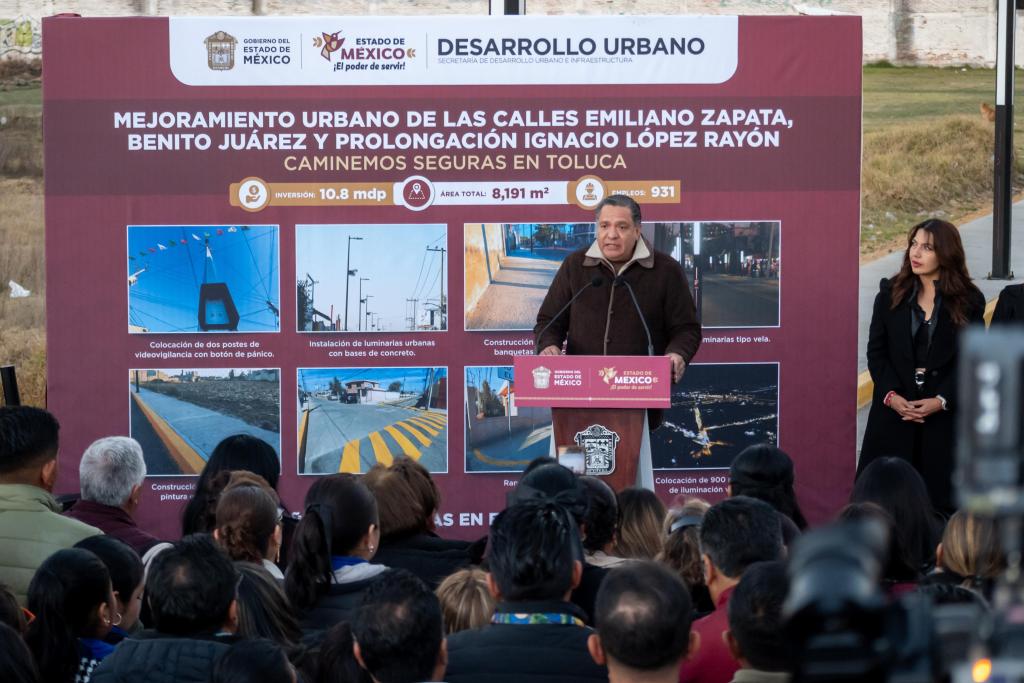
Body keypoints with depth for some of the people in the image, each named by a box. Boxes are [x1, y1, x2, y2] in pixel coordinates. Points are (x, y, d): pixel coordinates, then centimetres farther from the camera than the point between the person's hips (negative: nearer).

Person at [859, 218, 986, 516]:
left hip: (944, 414, -1)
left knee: (940, 498, 1)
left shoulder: (969, 302, 1)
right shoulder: (891, 293, 4)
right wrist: (890, 395, -13)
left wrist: (941, 400, -14)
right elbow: (876, 351, 2)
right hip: (893, 410, 1)